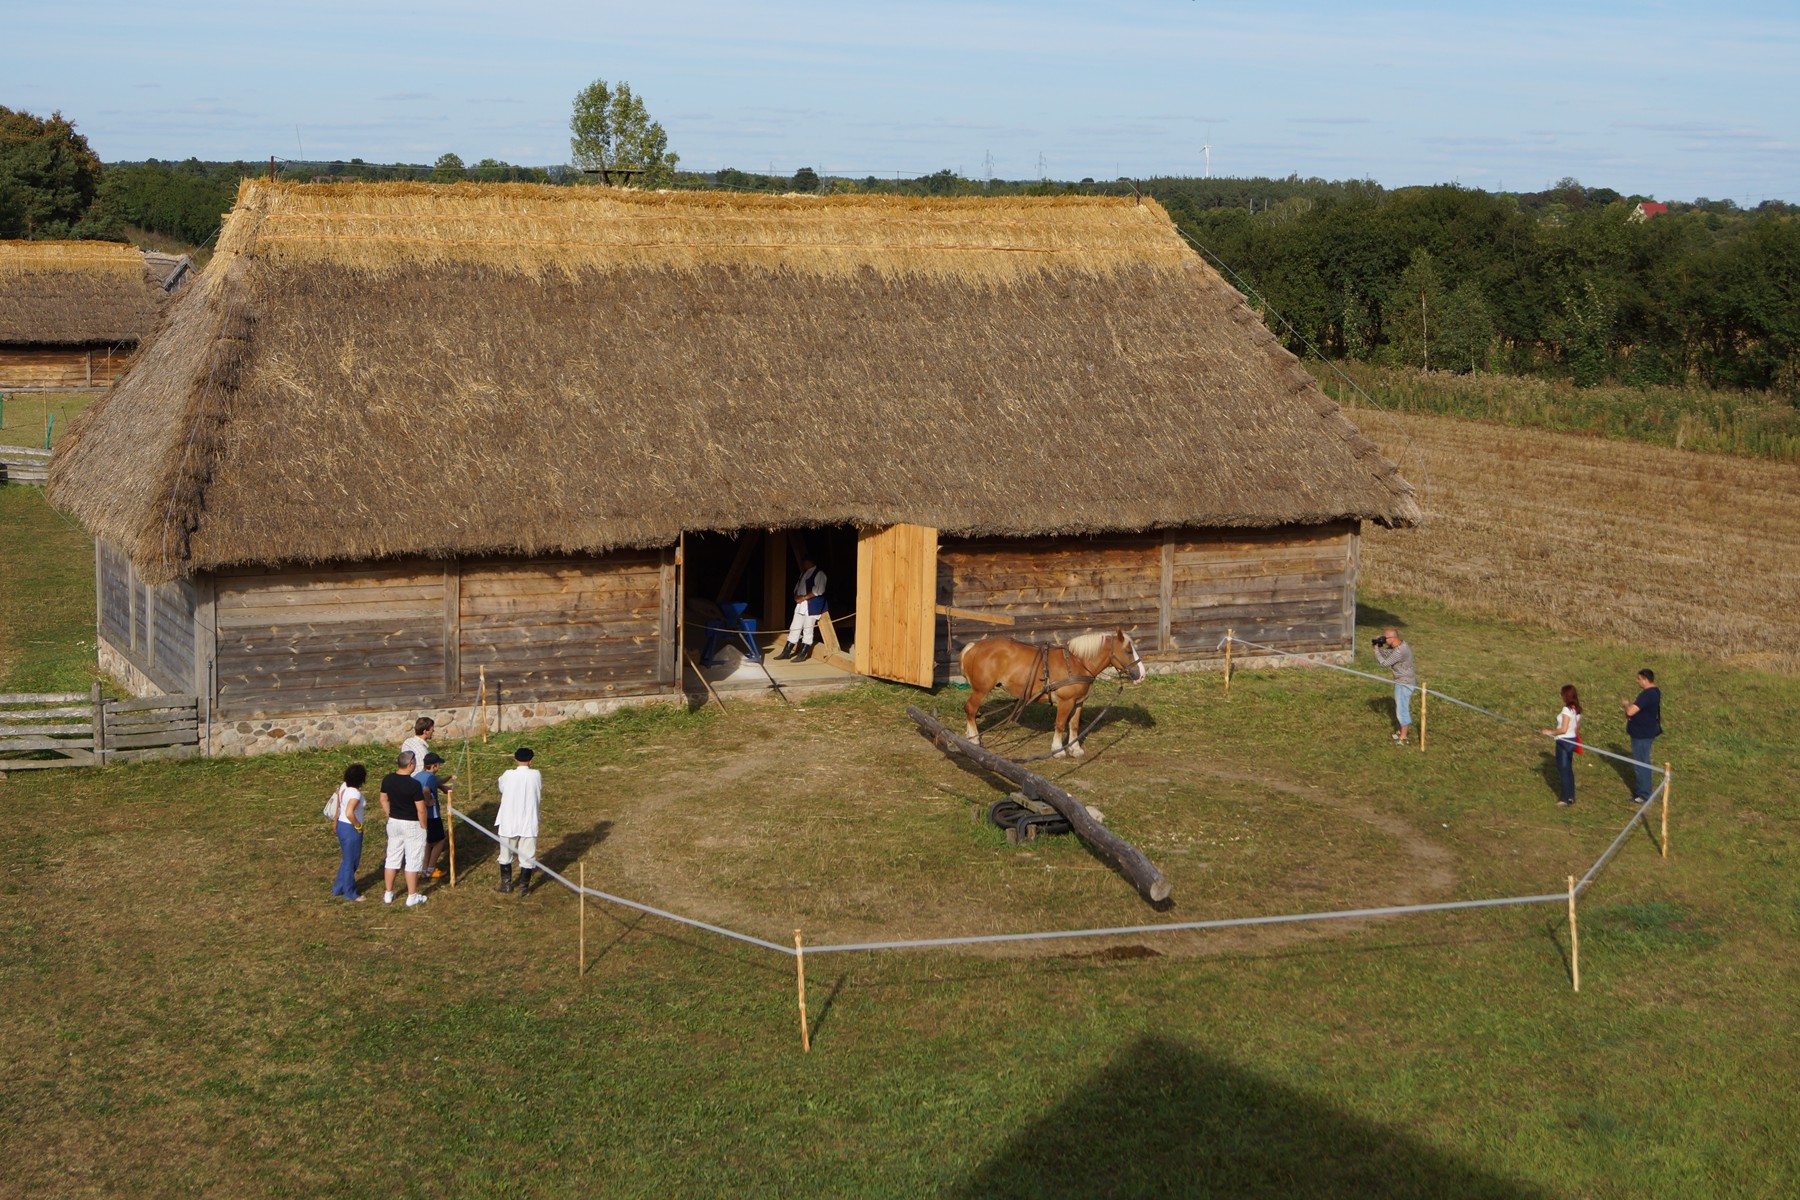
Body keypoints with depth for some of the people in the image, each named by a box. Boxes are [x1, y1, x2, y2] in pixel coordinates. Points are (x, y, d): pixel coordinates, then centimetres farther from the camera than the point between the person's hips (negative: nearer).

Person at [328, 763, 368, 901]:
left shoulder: (343, 787, 0)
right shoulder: (355, 794, -26)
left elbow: (335, 801, 11)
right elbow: (349, 813, -35)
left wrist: (335, 821, 22)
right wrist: (358, 826, -19)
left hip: (341, 826, 9)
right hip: (350, 829, -9)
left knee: (347, 859, 23)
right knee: (351, 861, 6)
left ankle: (338, 888, 32)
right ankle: (350, 893, 19)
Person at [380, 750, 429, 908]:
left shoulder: (387, 780, -5)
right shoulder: (414, 784, -23)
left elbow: (384, 800, 8)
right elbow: (421, 809, -19)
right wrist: (423, 827, -5)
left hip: (394, 823, 6)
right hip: (412, 825, -6)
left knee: (392, 858, 16)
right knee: (412, 861, 6)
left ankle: (388, 895, 24)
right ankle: (412, 897, 13)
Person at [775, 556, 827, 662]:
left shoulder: (819, 574, -8)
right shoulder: (804, 573, 18)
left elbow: (819, 590, -18)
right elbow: (797, 586, 23)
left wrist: (804, 597, -15)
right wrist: (796, 596, 1)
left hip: (811, 606, -8)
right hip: (800, 605, 8)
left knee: (807, 630, -2)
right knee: (794, 629, 10)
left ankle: (802, 654, 4)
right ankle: (786, 652, 14)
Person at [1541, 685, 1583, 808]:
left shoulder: (1567, 709, -21)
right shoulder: (1577, 710, 5)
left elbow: (1563, 729, -23)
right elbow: (1577, 729, 11)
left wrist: (1551, 732, -12)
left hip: (1564, 741, -8)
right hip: (1572, 740, 8)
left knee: (1563, 770, 0)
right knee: (1568, 769, 18)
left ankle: (1566, 799, 4)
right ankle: (1570, 796, 25)